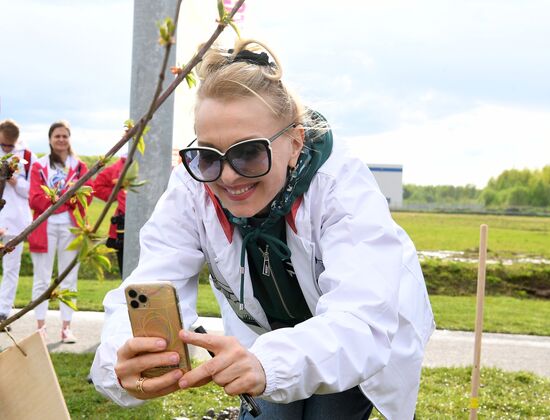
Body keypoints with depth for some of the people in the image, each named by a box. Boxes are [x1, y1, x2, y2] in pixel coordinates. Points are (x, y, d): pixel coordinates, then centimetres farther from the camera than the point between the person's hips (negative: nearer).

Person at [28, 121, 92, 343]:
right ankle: (41, 326, 6)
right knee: (42, 279, 0)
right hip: (45, 227, -1)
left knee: (69, 279, 3)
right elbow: (34, 199, -2)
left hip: (70, 227, 1)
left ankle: (66, 327, 7)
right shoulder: (39, 166, 8)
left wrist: (57, 196, -14)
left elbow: (86, 197, 0)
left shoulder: (80, 166, 11)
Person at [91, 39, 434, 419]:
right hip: (273, 338, 3)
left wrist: (269, 364, -68)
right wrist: (126, 366, -60)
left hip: (368, 336, -2)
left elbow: (360, 318, -48)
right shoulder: (191, 189, -26)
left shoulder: (343, 186, -35)